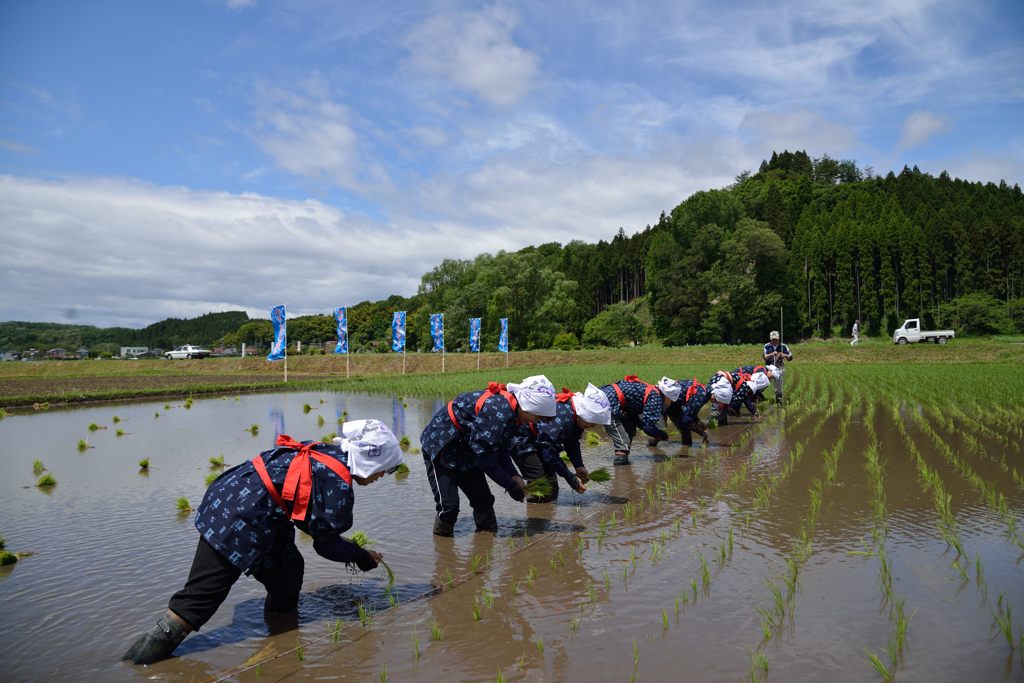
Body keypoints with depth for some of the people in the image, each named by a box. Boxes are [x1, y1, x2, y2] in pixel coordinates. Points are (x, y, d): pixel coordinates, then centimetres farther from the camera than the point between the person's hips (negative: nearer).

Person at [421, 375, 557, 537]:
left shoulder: (512, 412, -4)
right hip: (440, 446, -9)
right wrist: (511, 485, -20)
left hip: (464, 451, 9)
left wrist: (514, 476, -13)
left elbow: (502, 451, 2)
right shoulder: (497, 411, -33)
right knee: (449, 504, -13)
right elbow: (484, 455, -28)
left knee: (483, 499, 6)